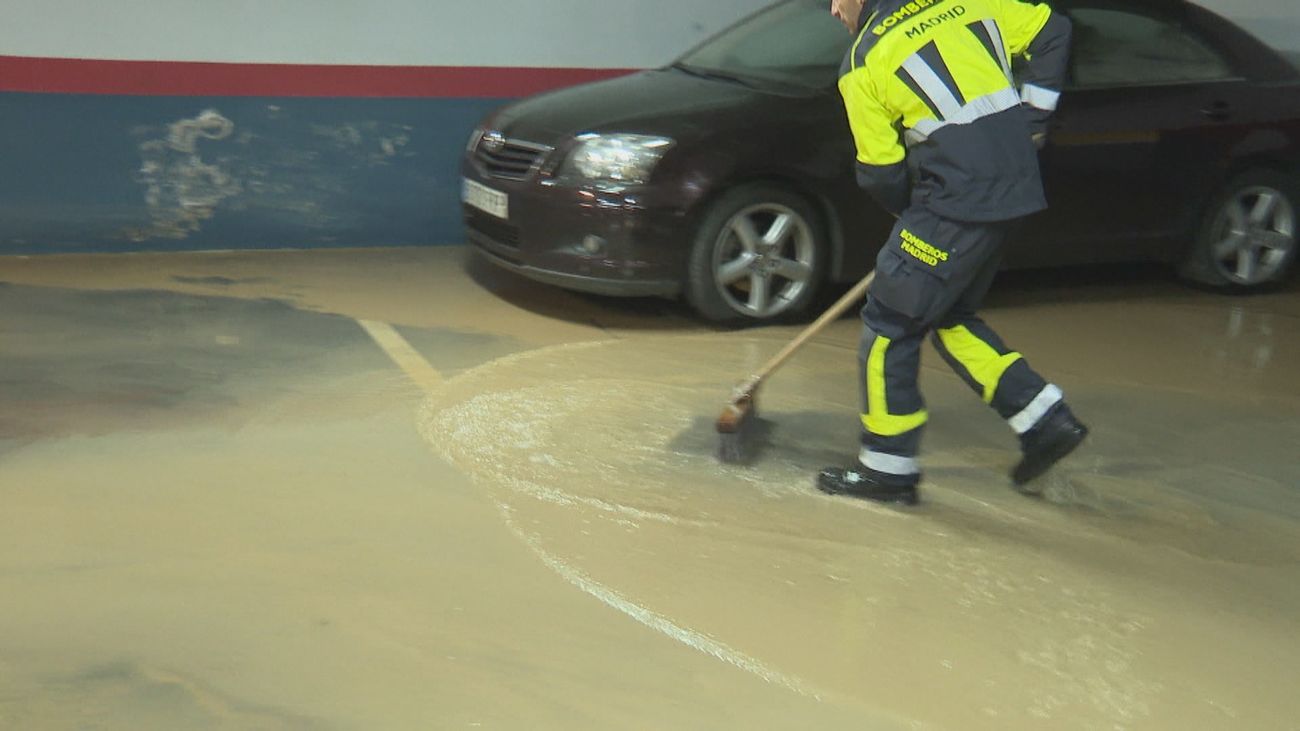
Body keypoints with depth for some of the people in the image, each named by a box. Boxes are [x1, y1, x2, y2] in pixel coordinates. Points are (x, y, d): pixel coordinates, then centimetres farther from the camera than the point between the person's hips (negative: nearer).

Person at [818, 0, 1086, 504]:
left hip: (956, 199, -8)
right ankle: (1046, 421, 19)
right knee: (951, 316, 22)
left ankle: (888, 467, 10)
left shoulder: (864, 64, -3)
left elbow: (880, 171, 0)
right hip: (1015, 189, 8)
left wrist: (914, 214, 18)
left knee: (890, 321, 4)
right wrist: (1029, 118, 18)